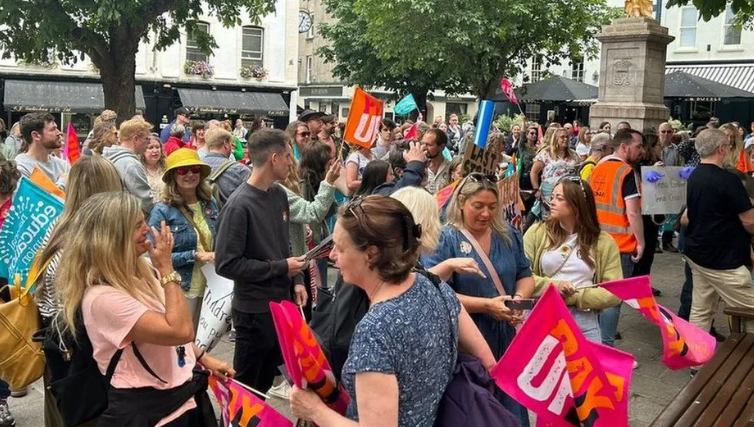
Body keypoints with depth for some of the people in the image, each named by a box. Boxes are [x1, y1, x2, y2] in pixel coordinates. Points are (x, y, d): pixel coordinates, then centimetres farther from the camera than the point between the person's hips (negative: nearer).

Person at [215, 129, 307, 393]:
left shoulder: (279, 195, 3)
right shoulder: (239, 205, -21)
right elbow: (226, 264, -23)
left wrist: (296, 280, 2)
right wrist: (281, 268, -18)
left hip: (282, 303, 7)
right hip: (255, 310, -7)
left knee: (266, 380, 23)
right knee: (245, 384, 11)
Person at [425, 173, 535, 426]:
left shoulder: (509, 236, 7)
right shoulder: (445, 239, -11)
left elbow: (525, 275, 14)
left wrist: (519, 297, -9)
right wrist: (486, 305, -23)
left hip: (506, 337, 5)